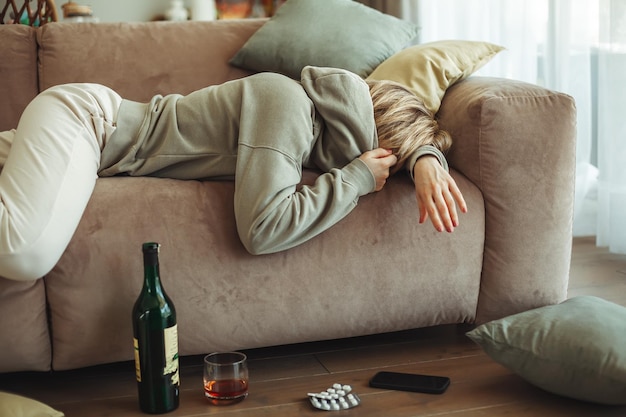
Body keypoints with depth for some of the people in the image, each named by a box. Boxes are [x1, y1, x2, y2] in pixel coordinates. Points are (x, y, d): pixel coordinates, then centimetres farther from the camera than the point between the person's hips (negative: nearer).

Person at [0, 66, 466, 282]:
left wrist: (426, 158, -7)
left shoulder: (312, 114, 2)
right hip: (81, 115, -10)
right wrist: (358, 178, -22)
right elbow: (262, 227, -35)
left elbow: (402, 130, 18)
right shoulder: (285, 102, -25)